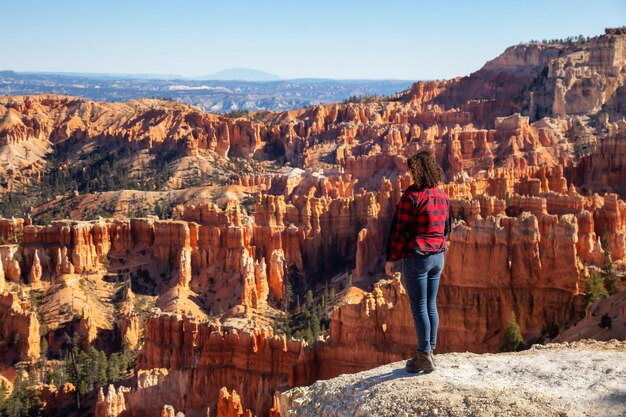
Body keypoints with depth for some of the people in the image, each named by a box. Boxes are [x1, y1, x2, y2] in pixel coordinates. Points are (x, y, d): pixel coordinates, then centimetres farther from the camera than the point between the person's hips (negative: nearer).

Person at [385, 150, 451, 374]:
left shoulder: (412, 195, -16)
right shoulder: (442, 195, 7)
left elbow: (400, 231, -15)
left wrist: (391, 258, -7)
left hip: (416, 257, -7)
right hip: (438, 256, 7)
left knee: (419, 308, 0)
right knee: (431, 305, 13)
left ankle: (424, 356, 4)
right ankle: (429, 352, 20)